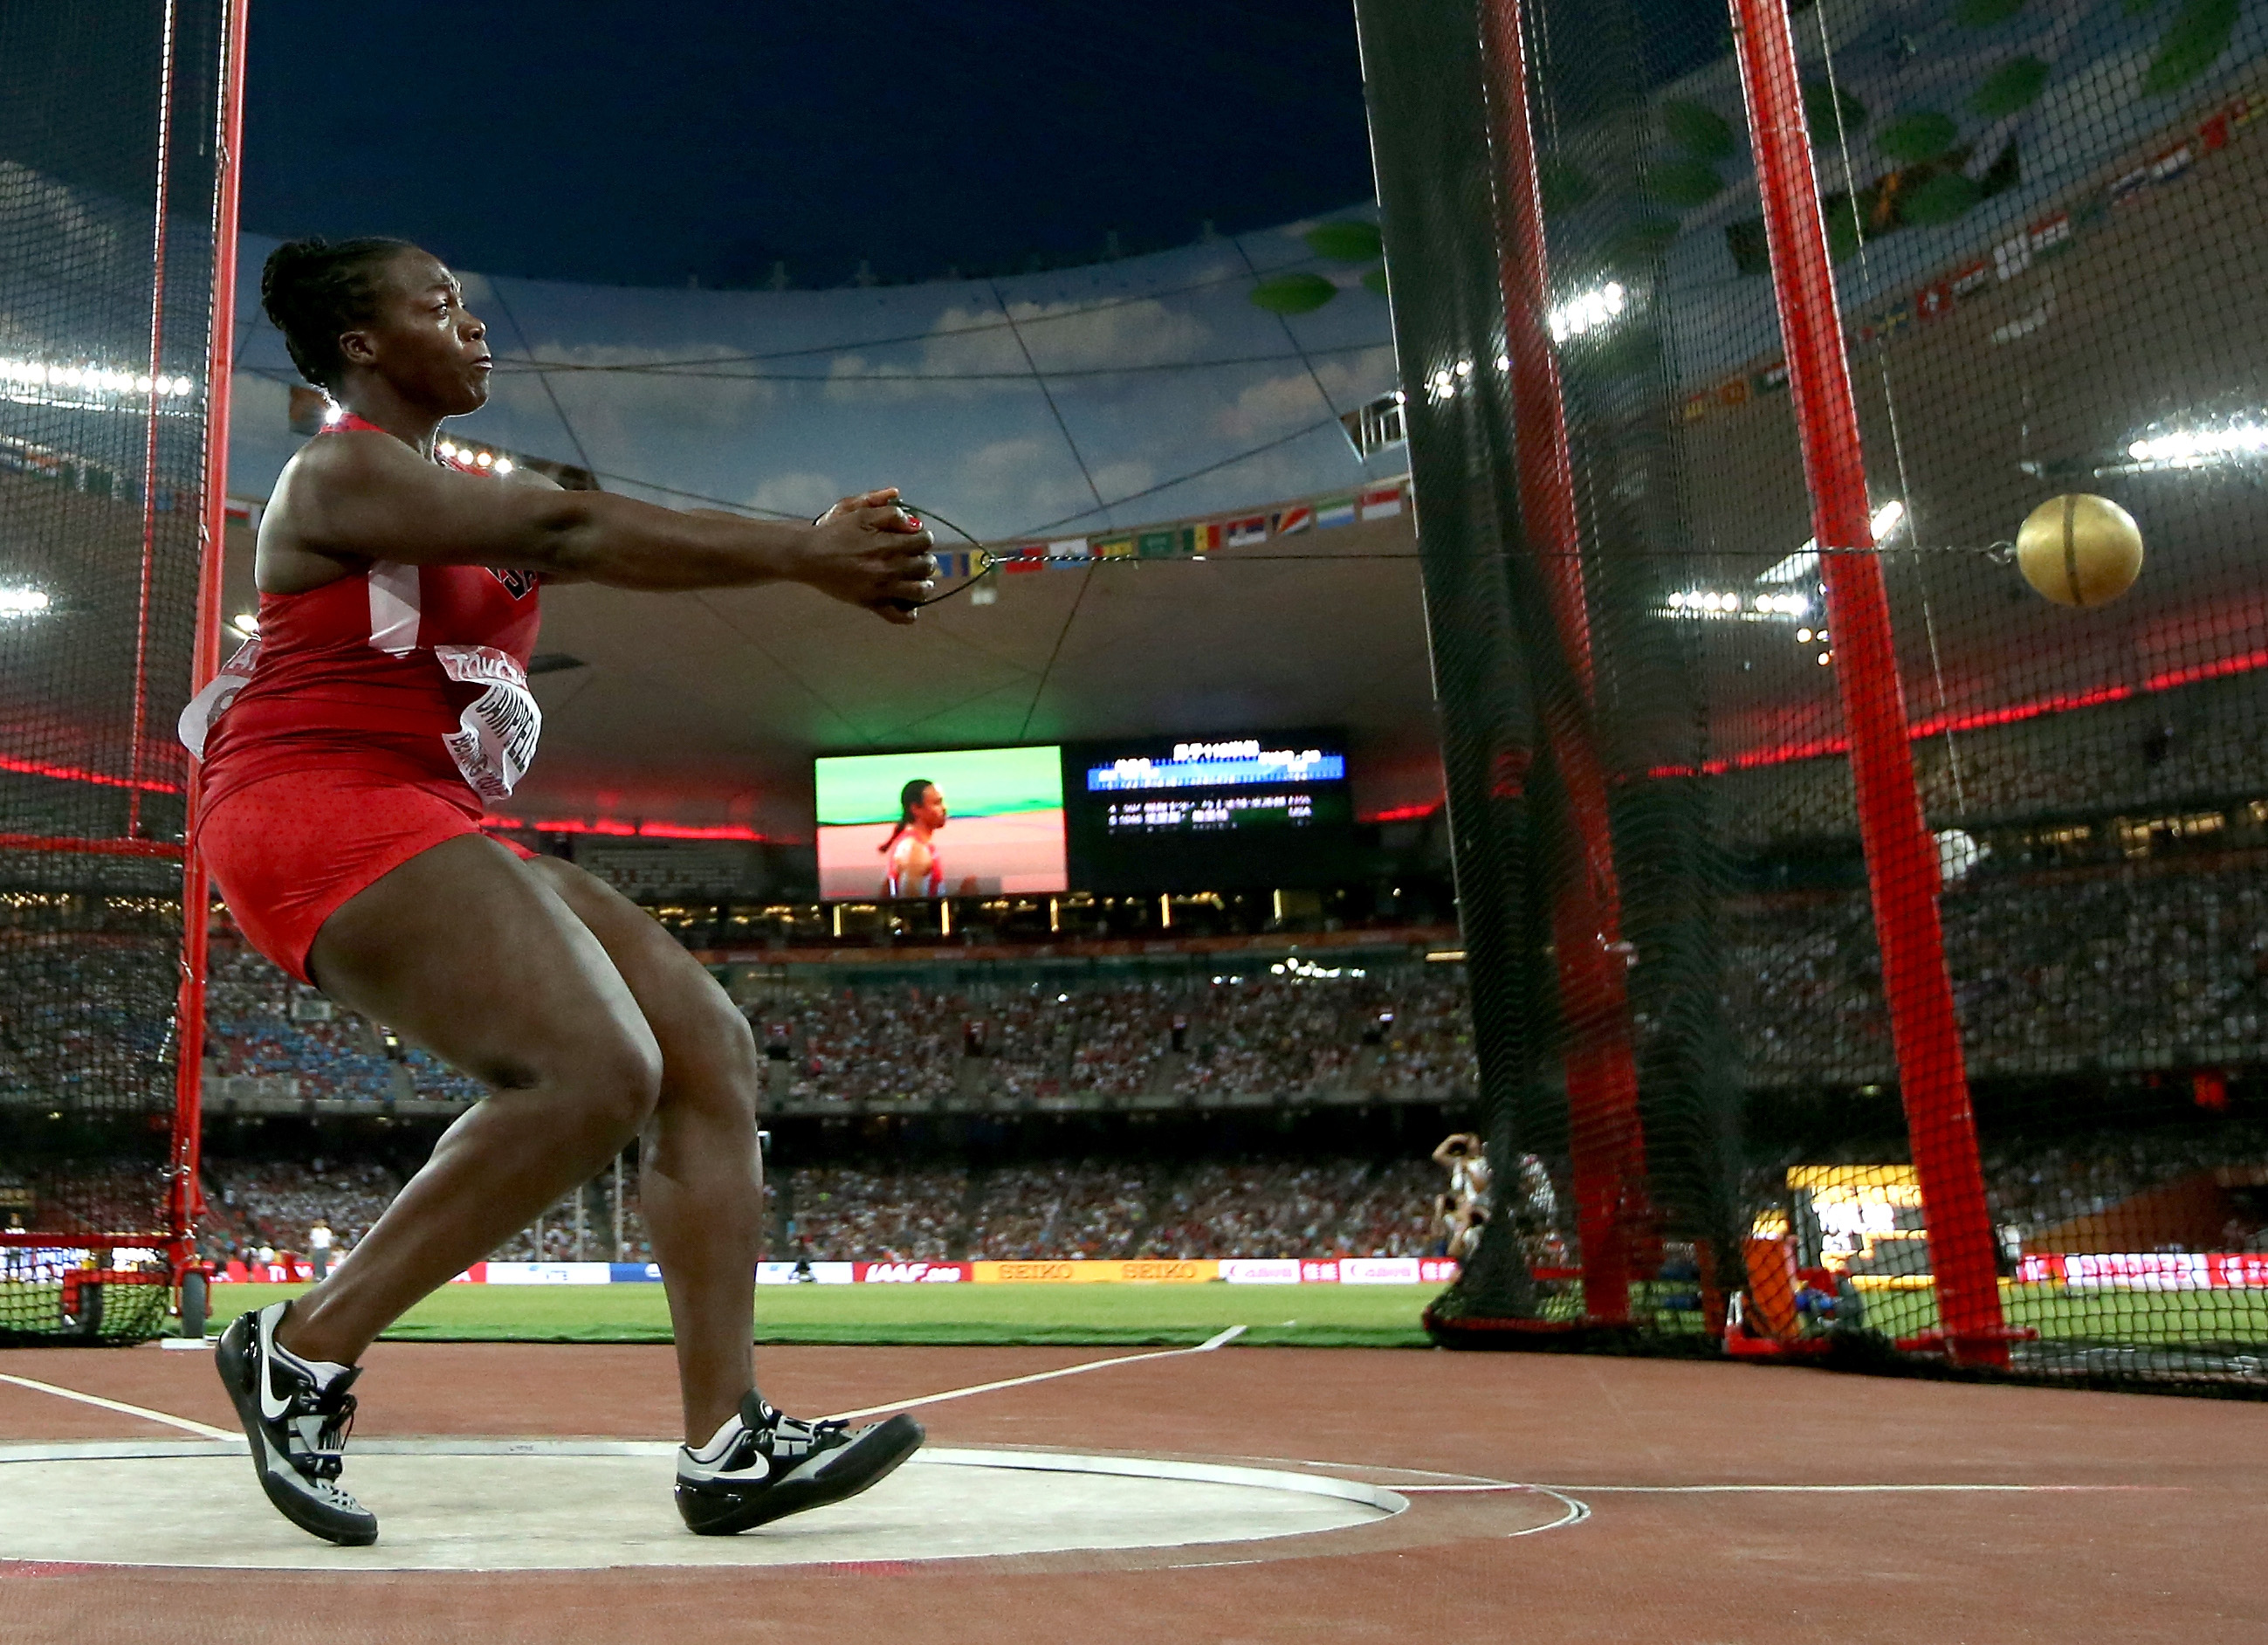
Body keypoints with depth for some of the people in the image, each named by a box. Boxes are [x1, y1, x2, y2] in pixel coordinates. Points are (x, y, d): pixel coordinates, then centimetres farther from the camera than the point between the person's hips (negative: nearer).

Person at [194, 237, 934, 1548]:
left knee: (712, 1050, -5)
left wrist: (813, 549, -5)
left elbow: (626, 542, 10)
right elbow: (572, 530, -19)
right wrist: (798, 554, -22)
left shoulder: (462, 485, 23)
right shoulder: (341, 472, -6)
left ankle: (728, 1446, -8)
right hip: (325, 814, -9)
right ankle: (307, 1351, -10)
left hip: (434, 833, 10)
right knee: (599, 1073, -27)